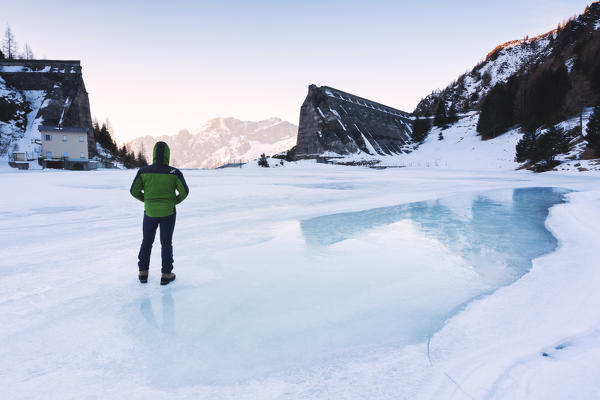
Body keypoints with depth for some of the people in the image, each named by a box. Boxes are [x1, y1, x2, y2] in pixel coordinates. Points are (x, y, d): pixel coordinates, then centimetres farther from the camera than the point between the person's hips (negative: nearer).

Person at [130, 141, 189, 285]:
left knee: (147, 241, 20)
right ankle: (166, 275, 17)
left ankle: (143, 273, 26)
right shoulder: (175, 172, -12)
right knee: (166, 243, 11)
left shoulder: (143, 171, -8)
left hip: (150, 212, 2)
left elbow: (134, 191, -4)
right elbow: (184, 191, -10)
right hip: (168, 213, -1)